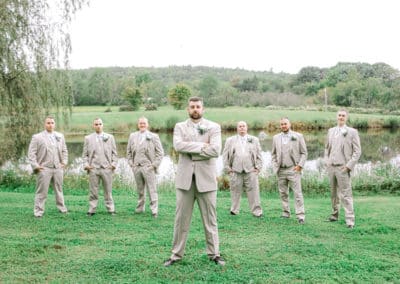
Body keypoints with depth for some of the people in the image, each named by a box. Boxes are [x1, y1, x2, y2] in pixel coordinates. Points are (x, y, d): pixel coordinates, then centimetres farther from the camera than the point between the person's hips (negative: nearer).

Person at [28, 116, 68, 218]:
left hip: (58, 167, 4)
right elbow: (31, 153, -1)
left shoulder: (60, 136, 13)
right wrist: (35, 166, -8)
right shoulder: (37, 137, 0)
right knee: (41, 191, -2)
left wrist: (64, 162, 8)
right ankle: (38, 211, 5)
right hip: (44, 168, -4)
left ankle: (62, 208, 21)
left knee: (59, 189, 12)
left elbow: (64, 151, 19)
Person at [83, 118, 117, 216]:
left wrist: (114, 163, -1)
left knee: (108, 190, 4)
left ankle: (111, 209, 10)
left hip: (107, 168, 0)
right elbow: (85, 154, 10)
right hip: (93, 168, 0)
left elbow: (114, 152, 11)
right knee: (93, 191, 2)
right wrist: (86, 164, -3)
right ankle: (92, 210, 9)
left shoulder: (110, 137, 11)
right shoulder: (88, 138, 10)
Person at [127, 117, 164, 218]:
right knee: (140, 189, 11)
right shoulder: (132, 136, 13)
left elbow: (160, 153, 0)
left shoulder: (154, 136, 2)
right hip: (136, 167, 4)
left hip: (148, 167, -4)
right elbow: (128, 152, 19)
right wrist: (131, 163, 7)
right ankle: (140, 208, 22)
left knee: (152, 190, -5)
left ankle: (154, 211, -2)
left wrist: (154, 165, -7)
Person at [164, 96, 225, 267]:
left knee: (210, 218, 6)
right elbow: (178, 146, -13)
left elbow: (215, 150, -14)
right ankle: (176, 254, 15)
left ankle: (214, 253, 17)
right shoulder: (180, 127, 7)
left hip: (206, 178, -1)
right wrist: (201, 145, -14)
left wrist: (190, 151, -10)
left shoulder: (213, 127, 2)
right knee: (181, 218, 6)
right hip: (185, 178, 1)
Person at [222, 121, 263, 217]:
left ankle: (257, 211, 2)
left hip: (251, 170, 0)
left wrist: (258, 167, 3)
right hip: (235, 171, 0)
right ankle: (234, 210, 12)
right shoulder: (230, 140, 12)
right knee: (235, 192, 2)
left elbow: (259, 155, 13)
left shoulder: (254, 140, 15)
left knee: (253, 191, -3)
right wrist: (227, 168, 2)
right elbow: (225, 156, 10)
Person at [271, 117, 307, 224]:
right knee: (283, 193, 8)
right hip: (281, 170, 4)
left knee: (297, 193, -7)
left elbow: (304, 153, 3)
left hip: (293, 169, -3)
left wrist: (300, 165, -7)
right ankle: (285, 213, 18)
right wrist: (275, 166, 4)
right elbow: (273, 154, 16)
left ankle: (301, 216, -6)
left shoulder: (298, 136, 2)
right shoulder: (276, 137, 10)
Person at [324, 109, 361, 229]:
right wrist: (327, 161, 10)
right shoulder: (331, 131, 12)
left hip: (343, 167, -5)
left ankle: (350, 220, -6)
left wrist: (349, 165, -11)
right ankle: (334, 215, 26)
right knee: (333, 192, 14)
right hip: (331, 166, 5)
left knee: (346, 194, -8)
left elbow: (357, 151, -4)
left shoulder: (352, 132, -2)